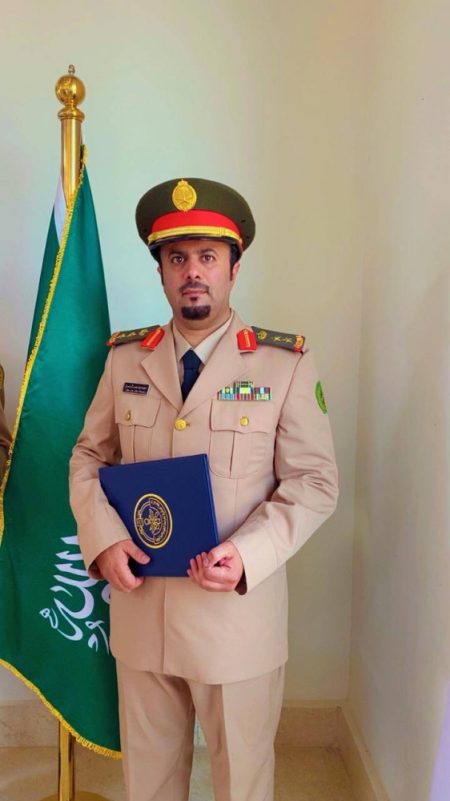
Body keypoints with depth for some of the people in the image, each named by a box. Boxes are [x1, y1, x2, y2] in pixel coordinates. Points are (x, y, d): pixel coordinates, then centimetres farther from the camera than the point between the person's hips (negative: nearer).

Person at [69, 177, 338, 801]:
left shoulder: (286, 364, -6)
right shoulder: (126, 358, 4)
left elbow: (315, 482, -5)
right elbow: (88, 457, 9)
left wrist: (249, 554, -20)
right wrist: (105, 538, -9)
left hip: (238, 615, -2)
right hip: (139, 607, 3)